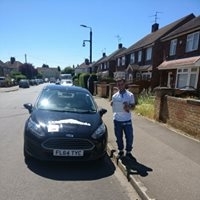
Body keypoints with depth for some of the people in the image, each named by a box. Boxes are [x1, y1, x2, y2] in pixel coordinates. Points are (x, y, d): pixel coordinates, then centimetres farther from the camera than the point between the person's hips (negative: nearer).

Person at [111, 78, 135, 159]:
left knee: (129, 137, 5)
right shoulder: (114, 96, 5)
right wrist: (112, 104, -11)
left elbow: (133, 106, 2)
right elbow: (113, 107, 11)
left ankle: (128, 152, 26)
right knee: (119, 137, 12)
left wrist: (129, 107, -20)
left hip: (127, 120, -1)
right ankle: (120, 151, 33)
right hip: (117, 120, 2)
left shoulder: (130, 95, -1)